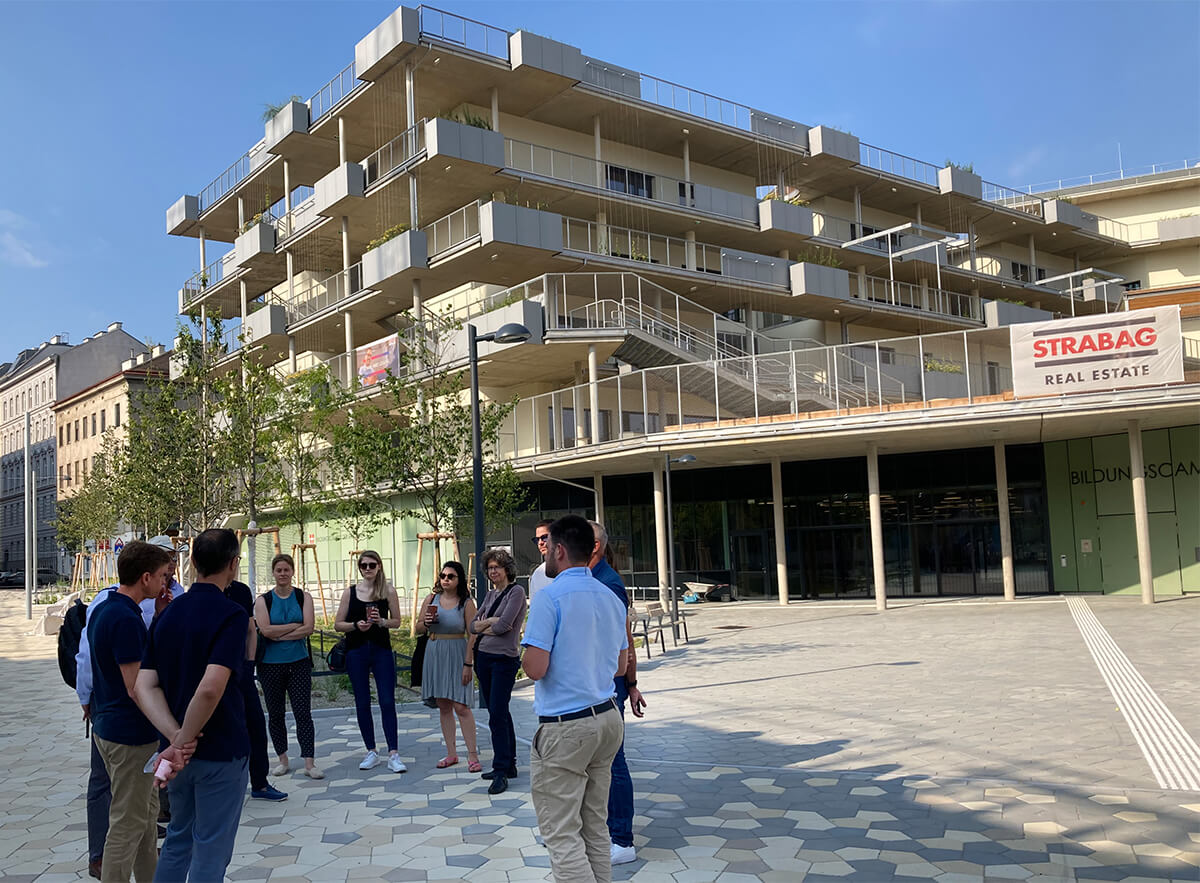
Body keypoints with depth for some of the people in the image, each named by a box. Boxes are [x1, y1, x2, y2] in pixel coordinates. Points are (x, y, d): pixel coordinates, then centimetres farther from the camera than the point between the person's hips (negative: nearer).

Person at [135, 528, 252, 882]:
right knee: (211, 849, 7)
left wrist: (175, 737, -12)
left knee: (178, 837, 24)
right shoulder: (231, 614, -19)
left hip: (178, 750, 7)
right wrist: (185, 740, -19)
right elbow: (211, 688, -31)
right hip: (221, 751, -7)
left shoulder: (166, 614, 4)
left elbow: (145, 686, -4)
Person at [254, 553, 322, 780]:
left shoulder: (304, 598, 4)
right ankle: (283, 760, 21)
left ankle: (309, 763, -4)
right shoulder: (263, 600, 2)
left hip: (299, 663, -1)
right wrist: (295, 626, -10)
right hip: (271, 665, 1)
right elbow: (266, 630, -12)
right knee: (275, 714, 8)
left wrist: (279, 635, -11)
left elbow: (308, 629, -9)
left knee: (303, 712, -5)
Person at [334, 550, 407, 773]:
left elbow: (397, 621, 6)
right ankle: (371, 752, 18)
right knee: (362, 703, 6)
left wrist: (381, 621, -14)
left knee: (387, 702, -6)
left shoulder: (388, 591, 1)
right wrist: (356, 625, -14)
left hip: (381, 650, -1)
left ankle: (393, 754, -3)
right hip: (356, 652, 1)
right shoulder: (350, 592, 3)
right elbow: (338, 624, 5)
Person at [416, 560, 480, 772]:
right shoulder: (432, 599, 6)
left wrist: (468, 664, -13)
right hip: (435, 654, 5)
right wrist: (426, 622, -9)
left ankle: (473, 755, -3)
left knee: (461, 706, -8)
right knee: (443, 706, 9)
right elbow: (418, 629, 14)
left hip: (457, 654, -4)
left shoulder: (466, 603, -5)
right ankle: (451, 753, 17)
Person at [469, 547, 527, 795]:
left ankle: (502, 771, -5)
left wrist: (483, 626, -2)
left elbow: (504, 625, -18)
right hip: (483, 657, 8)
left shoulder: (516, 592, -9)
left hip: (504, 659, -8)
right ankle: (509, 764, 22)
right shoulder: (490, 594, 14)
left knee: (497, 715, -10)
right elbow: (473, 625, 9)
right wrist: (490, 621, -9)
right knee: (498, 713, 13)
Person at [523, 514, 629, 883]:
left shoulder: (550, 597, -14)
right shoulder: (611, 598, 9)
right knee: (595, 827, 16)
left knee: (561, 833, 0)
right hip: (607, 719, 8)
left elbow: (535, 669, -19)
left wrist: (527, 654, 2)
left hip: (564, 728, -8)